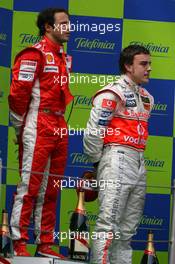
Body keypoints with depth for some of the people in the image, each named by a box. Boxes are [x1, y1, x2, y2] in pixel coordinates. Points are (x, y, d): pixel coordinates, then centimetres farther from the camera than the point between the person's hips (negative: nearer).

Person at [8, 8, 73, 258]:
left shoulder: (64, 58, 17)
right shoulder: (35, 54, -9)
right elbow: (18, 92, -13)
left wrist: (59, 121, 16)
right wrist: (20, 127, -7)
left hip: (59, 129, 8)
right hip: (38, 129, -8)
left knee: (50, 190, 9)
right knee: (30, 185, -8)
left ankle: (45, 244, 14)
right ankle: (19, 243, -5)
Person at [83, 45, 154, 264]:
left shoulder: (146, 98, 18)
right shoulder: (113, 93, -9)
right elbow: (93, 132, -11)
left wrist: (137, 159, 15)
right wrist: (97, 161, -3)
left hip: (138, 163, 8)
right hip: (117, 161, -8)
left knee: (128, 229, 9)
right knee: (108, 224, -12)